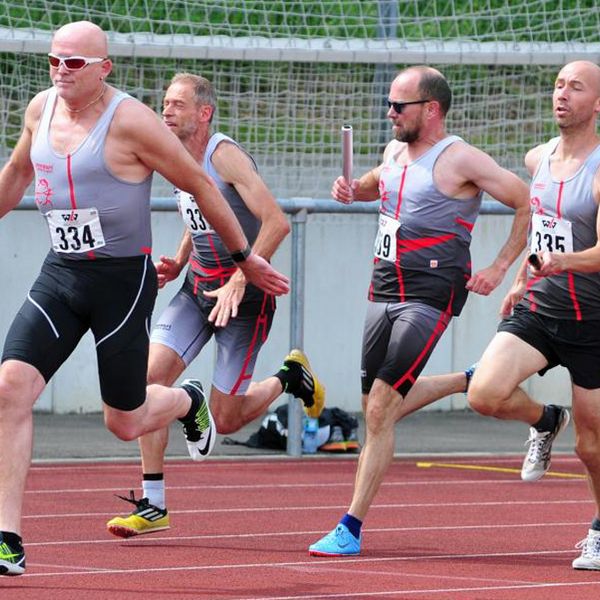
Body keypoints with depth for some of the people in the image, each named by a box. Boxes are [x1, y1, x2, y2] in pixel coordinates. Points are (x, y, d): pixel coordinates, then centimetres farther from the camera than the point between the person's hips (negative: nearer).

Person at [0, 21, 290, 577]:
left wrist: (245, 258, 2)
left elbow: (200, 185, -5)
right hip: (59, 275, 5)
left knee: (124, 423, 4)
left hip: (123, 279, -5)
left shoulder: (131, 122, -14)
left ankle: (188, 402, 43)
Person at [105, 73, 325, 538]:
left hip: (245, 294, -7)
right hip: (198, 288, 7)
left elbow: (277, 222, -25)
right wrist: (178, 264, 8)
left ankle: (290, 379, 28)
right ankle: (152, 505, -7)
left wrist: (239, 282, -28)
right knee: (149, 376, -12)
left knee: (226, 420, -3)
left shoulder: (225, 155, -18)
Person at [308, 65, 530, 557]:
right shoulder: (395, 152, 12)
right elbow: (377, 184, 35)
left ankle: (351, 528, -11)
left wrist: (498, 269, -9)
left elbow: (527, 204, -6)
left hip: (430, 296, -8)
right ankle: (470, 382, 36)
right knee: (377, 407, 14)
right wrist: (353, 189, 12)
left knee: (380, 410, -15)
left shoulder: (461, 160, -10)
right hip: (384, 290, 8)